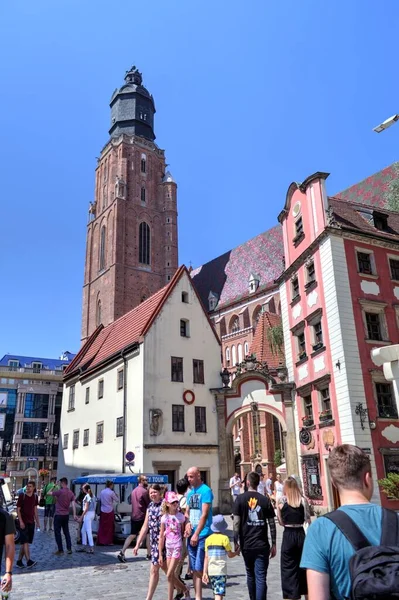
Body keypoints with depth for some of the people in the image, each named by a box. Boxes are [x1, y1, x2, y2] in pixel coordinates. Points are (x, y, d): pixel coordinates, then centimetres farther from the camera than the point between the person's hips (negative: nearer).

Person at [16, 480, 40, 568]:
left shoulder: (35, 496, 7)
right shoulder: (22, 496, -8)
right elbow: (18, 509, -7)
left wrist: (37, 521, 12)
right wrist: (21, 521, -15)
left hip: (31, 522, 5)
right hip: (24, 522, -5)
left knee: (25, 542, 9)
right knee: (25, 542, -10)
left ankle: (19, 561, 18)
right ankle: (29, 561, -14)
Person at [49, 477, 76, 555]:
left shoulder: (60, 491, -16)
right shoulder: (71, 493, 2)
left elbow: (49, 493, -7)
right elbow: (73, 504, -3)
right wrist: (74, 515, -3)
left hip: (59, 515, -6)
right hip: (66, 515, 6)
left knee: (57, 533, 5)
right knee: (66, 532, 16)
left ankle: (60, 550, 7)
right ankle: (69, 549, 17)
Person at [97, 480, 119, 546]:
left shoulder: (102, 492, 3)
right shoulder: (111, 492, -13)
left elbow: (100, 500, 12)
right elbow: (117, 500, -4)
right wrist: (115, 494, 10)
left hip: (102, 511, 5)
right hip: (109, 511, -5)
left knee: (102, 526, 11)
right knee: (109, 526, 6)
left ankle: (100, 541, 12)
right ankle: (108, 541, 9)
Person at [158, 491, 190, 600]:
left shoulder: (180, 516, -4)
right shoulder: (164, 517, -1)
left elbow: (183, 532, 5)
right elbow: (161, 536, 2)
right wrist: (160, 554, 2)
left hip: (177, 547, -3)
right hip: (168, 547, 3)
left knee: (169, 575, -8)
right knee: (172, 576, 8)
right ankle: (185, 589, 31)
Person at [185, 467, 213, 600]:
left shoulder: (206, 491, -11)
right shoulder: (190, 492, 13)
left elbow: (204, 514, -17)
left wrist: (196, 534, -20)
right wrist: (187, 522, -2)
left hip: (203, 535, -7)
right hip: (191, 534, 7)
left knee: (200, 569, -7)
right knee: (194, 569, 11)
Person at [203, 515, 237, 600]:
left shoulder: (208, 539, 6)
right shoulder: (224, 538, -6)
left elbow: (206, 557, 5)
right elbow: (230, 555, 1)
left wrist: (205, 572, 7)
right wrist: (237, 552, 21)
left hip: (211, 571, 5)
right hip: (221, 570, -5)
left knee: (216, 592, 18)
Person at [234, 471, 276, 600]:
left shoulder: (241, 499, -4)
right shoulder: (265, 500, -2)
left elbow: (236, 522, -7)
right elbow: (272, 524, 0)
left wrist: (236, 542, 0)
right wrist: (273, 544, 8)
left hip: (246, 545, 1)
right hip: (262, 545, -1)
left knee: (250, 575, 19)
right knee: (261, 577, 2)